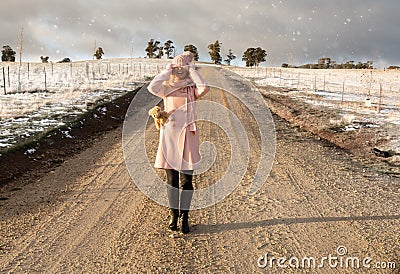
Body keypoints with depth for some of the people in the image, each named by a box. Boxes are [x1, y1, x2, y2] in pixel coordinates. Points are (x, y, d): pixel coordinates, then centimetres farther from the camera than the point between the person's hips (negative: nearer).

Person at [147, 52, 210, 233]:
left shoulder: (192, 90, 4)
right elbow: (152, 87, -15)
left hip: (187, 137, -1)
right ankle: (173, 215, 20)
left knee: (186, 180, 1)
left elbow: (205, 88, -20)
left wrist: (191, 69, -8)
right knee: (171, 179, 7)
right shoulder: (167, 89, 7)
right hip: (169, 136, 1)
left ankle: (185, 217, 13)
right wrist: (168, 70, -7)